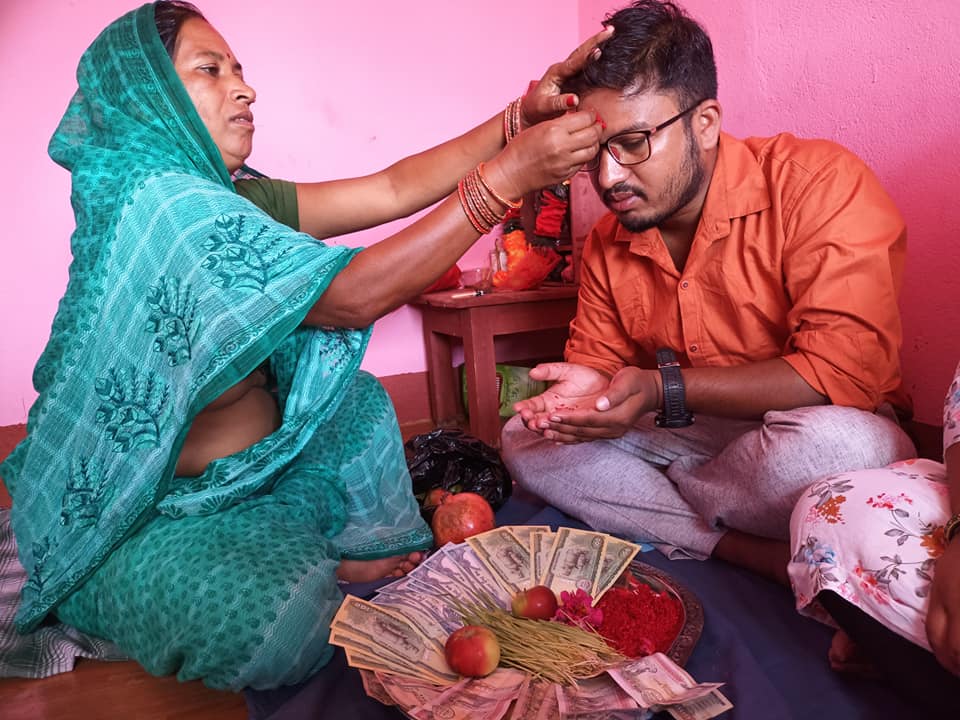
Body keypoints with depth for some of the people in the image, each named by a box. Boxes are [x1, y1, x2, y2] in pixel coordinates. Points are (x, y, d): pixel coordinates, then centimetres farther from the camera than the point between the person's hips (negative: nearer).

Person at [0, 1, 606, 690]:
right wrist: (507, 175, -30)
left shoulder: (231, 197, 3)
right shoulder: (158, 202, -24)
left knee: (355, 399, 12)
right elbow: (355, 295, -31)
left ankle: (300, 551, 4)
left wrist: (522, 117, -11)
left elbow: (392, 189, -3)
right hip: (146, 517, -9)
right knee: (273, 625, -32)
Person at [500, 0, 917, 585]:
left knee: (834, 445, -40)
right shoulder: (607, 244, 2)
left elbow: (848, 370, -25)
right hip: (688, 436, 6)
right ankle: (752, 552, -18)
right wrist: (587, 388, -19)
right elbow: (596, 359, 7)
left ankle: (649, 502, -9)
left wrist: (664, 389, -30)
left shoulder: (819, 183, -18)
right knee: (524, 438, -8)